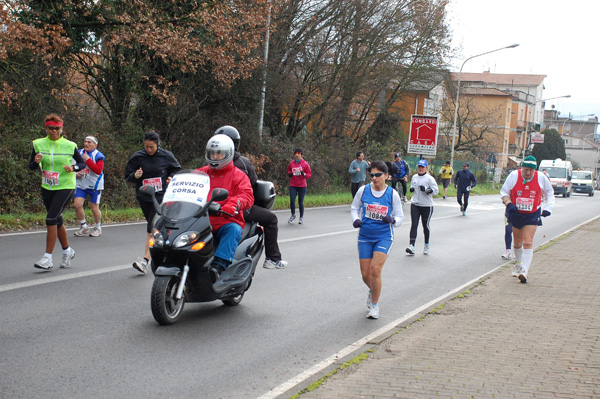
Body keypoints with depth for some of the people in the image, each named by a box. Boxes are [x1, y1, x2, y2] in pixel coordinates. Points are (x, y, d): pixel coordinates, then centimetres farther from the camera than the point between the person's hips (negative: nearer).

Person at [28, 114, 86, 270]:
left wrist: (73, 168, -17)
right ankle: (67, 251, 34)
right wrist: (36, 161, -17)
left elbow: (82, 163, 4)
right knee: (57, 221, 14)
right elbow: (31, 166, 6)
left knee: (51, 219, -16)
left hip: (65, 187, -4)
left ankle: (47, 258, -12)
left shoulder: (69, 146, -5)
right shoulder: (39, 144, 2)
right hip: (47, 187, 5)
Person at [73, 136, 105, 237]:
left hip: (95, 186, -4)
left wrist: (87, 159, -25)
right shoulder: (79, 153, 6)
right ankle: (84, 226, 10)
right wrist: (76, 173, 0)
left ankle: (97, 228, 24)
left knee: (94, 208, 0)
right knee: (77, 204, -9)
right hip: (81, 184, 4)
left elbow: (98, 170, -25)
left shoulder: (98, 156, -10)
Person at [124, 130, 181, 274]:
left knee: (153, 227, -15)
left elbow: (177, 169, 16)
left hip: (161, 196, -3)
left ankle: (145, 260, -20)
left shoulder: (166, 156, 0)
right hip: (144, 197, 3)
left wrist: (171, 177, -4)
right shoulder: (137, 157, 2)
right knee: (152, 226, 10)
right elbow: (128, 175, 9)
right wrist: (135, 176, -13)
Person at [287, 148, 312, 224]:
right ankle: (293, 215, 14)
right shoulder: (291, 163, 6)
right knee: (292, 201, -9)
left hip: (302, 186, -2)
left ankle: (301, 217, 18)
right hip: (293, 186, 2)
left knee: (300, 202, 0)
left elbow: (309, 174, 2)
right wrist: (289, 174, 2)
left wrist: (304, 174, -18)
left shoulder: (305, 164, -1)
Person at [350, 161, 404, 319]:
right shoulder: (363, 190, -3)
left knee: (375, 269, -18)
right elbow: (354, 208, 11)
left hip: (384, 237, -2)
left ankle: (374, 305, 1)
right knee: (365, 274, 5)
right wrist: (355, 219, -10)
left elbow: (399, 217, 3)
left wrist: (393, 220, -20)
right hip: (365, 237, 2)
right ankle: (373, 291, 42)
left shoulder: (392, 194, -5)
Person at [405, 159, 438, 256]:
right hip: (415, 204, 4)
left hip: (427, 205, -4)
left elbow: (436, 190, -9)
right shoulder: (414, 177, 10)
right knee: (414, 225, -8)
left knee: (425, 225, 7)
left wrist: (426, 189, -24)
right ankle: (411, 246, -15)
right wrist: (411, 189, 3)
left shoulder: (429, 178, -7)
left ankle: (426, 246, 25)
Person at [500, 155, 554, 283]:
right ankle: (519, 264, 38)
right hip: (516, 214, 2)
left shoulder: (541, 178, -7)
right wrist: (509, 204, -17)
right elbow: (504, 192, 0)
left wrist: (548, 207, -1)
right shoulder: (514, 175, -10)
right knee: (517, 242, 14)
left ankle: (524, 270, -16)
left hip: (532, 215, -2)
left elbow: (549, 192, 11)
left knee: (527, 242, -14)